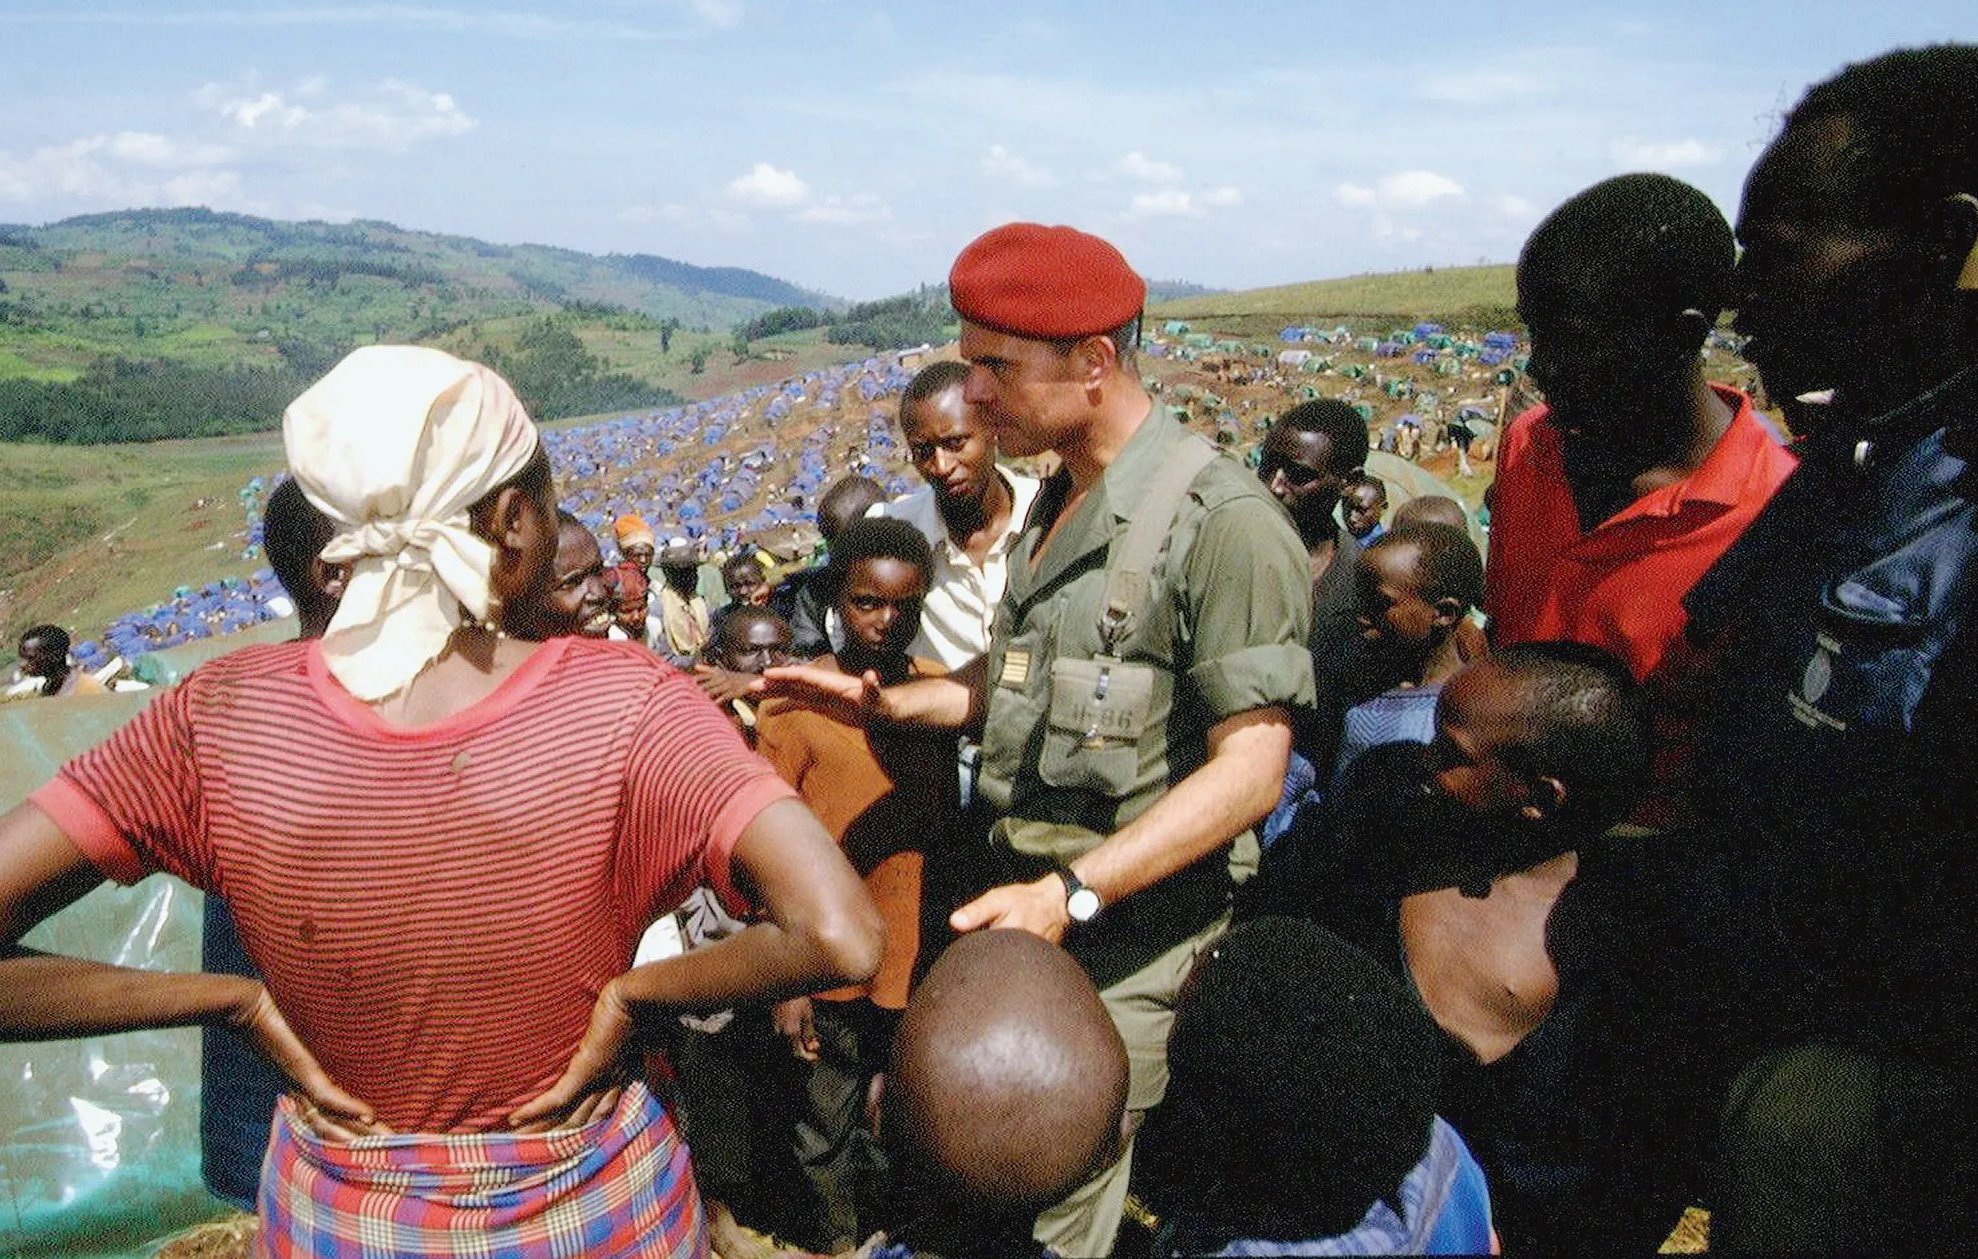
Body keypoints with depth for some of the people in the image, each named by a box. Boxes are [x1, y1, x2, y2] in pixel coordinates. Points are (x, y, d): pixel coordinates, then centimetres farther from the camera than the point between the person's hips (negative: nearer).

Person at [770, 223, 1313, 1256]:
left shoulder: (1221, 520, -19)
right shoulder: (1059, 500, 11)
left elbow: (1249, 768, -21)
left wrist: (1075, 893, -27)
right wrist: (889, 701, 10)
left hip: (1125, 936, -8)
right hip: (1029, 901, 8)